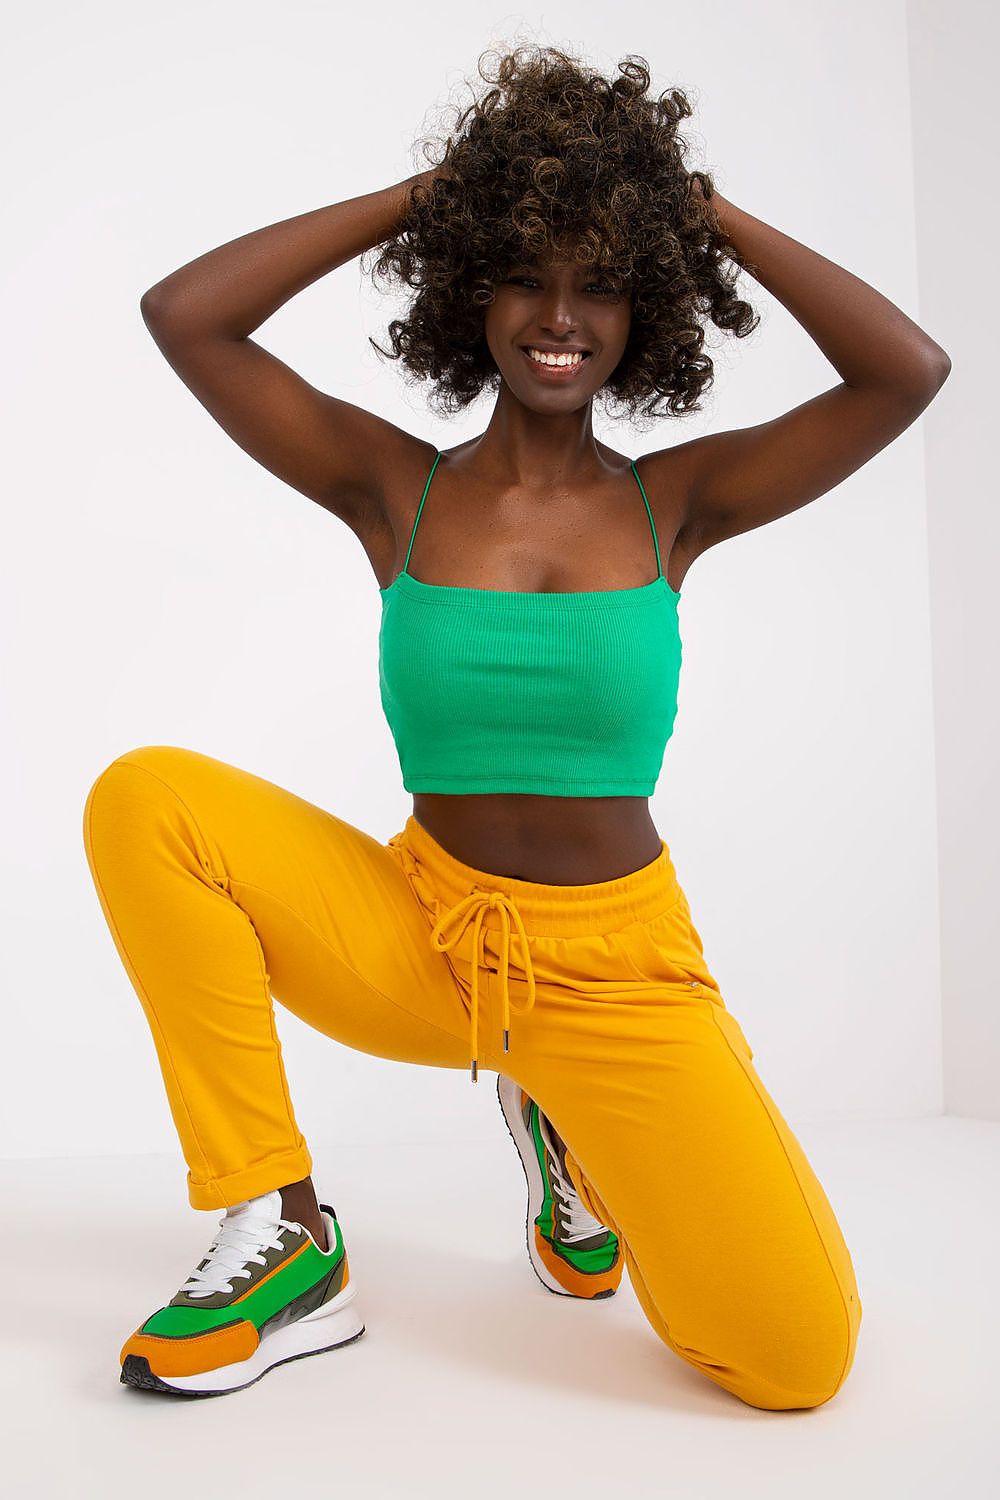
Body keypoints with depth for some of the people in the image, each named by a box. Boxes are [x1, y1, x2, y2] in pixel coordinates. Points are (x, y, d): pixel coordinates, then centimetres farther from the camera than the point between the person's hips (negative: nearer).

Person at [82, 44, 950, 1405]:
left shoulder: (677, 504, -2)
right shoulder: (395, 490, -2)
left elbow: (910, 371, -11)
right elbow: (183, 315, -9)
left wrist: (707, 212, -6)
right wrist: (419, 199, -6)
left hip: (617, 973, 0)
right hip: (417, 937, 1)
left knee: (799, 1359, -13)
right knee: (146, 801, -21)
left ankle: (565, 1132, 18)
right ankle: (284, 1241, -9)